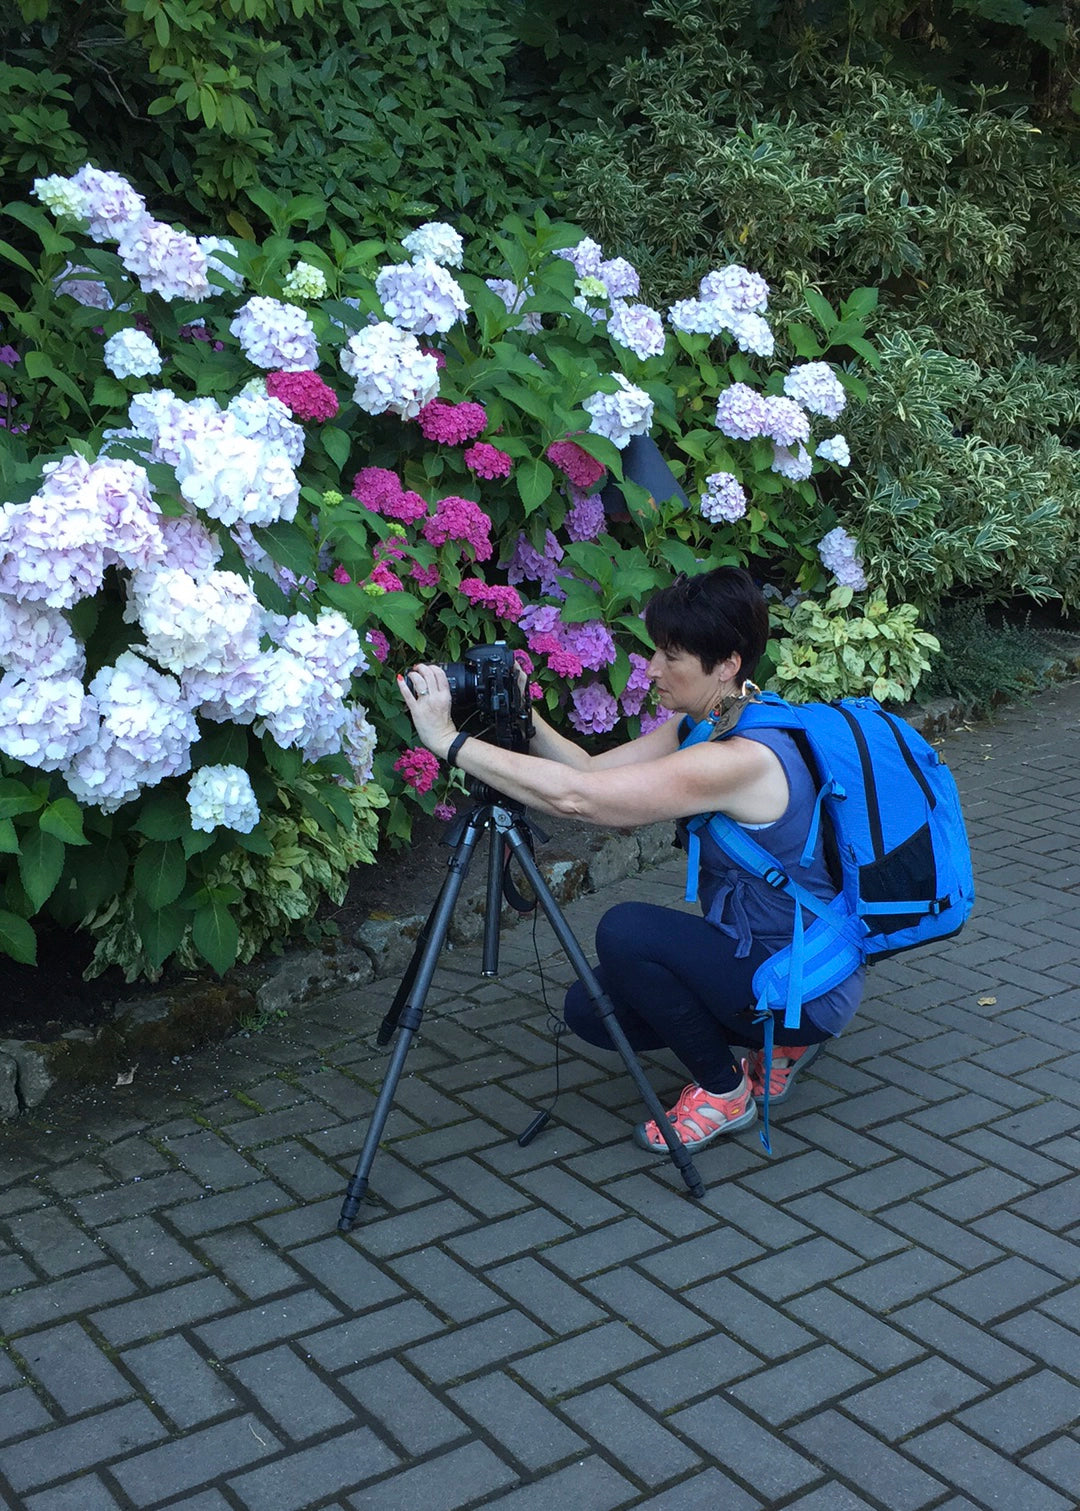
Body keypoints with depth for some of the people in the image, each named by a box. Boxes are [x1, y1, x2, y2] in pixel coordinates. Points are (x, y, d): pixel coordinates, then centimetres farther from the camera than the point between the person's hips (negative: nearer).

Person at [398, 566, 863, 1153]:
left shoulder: (743, 757, -31)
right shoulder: (701, 725, 0)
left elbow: (576, 797, -35)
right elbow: (592, 770, -1)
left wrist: (448, 740, -31)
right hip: (752, 956, 9)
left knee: (627, 930, -25)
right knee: (590, 1009, 5)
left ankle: (723, 1091, -3)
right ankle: (780, 1042, 16)